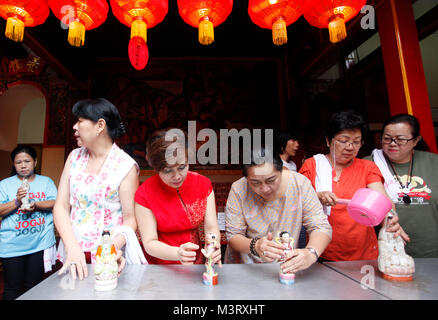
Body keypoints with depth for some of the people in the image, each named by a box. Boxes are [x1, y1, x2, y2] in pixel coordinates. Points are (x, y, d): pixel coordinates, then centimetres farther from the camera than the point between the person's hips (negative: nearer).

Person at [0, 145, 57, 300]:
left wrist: (35, 205, -20)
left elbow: (56, 203, -5)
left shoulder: (46, 181, 7)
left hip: (40, 244, 0)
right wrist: (17, 202, -18)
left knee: (33, 287, 10)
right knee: (13, 288, 9)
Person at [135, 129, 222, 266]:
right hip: (159, 267, -1)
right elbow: (149, 243, -11)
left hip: (196, 264, 2)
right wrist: (178, 253, -29)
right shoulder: (144, 194, -13)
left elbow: (211, 227, -3)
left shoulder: (204, 184, -4)